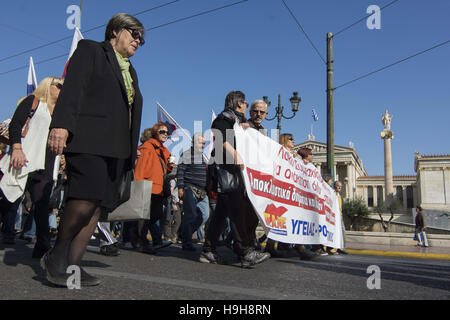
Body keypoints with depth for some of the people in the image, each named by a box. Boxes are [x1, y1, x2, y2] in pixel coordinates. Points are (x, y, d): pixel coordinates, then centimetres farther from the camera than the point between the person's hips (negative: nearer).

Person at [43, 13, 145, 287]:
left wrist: (132, 151, 17)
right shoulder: (90, 50, 9)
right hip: (88, 140, -7)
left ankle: (73, 264, 4)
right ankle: (57, 256, 0)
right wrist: (61, 124, -21)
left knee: (97, 205, -1)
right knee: (87, 197, -20)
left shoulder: (130, 71, 29)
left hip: (117, 148, 7)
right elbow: (73, 88, -7)